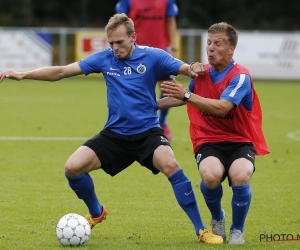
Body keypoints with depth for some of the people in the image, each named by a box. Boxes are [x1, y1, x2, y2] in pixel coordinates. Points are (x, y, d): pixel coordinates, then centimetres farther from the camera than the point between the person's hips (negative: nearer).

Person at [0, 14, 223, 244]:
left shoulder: (152, 57, -7)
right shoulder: (104, 59, 0)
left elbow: (185, 69, -15)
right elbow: (61, 72, 2)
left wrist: (193, 70, -39)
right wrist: (23, 75, -4)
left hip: (147, 132, -4)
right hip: (114, 134, 4)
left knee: (170, 166, -32)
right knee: (73, 167, -11)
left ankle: (201, 230, -20)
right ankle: (96, 213, 21)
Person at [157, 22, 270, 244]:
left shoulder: (240, 76, -14)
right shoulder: (202, 72, 5)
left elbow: (222, 108, -31)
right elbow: (184, 99, 28)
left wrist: (186, 94, -36)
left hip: (240, 142, -3)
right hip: (208, 141, 3)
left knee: (240, 177, -35)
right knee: (211, 175, -32)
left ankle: (237, 231, -4)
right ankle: (217, 219, 3)